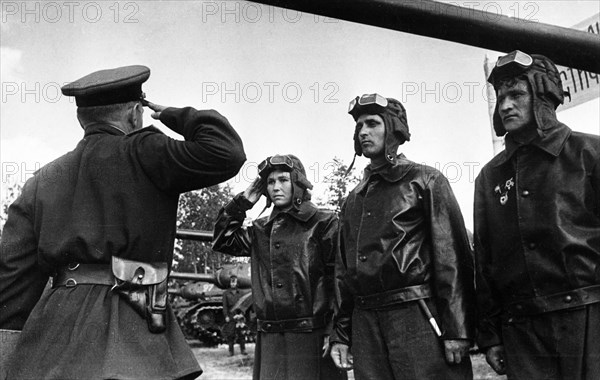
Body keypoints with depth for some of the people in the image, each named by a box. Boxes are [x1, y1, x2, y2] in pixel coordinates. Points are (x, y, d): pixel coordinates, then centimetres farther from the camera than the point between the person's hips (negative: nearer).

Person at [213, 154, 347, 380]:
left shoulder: (323, 223, -2)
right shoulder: (261, 230, 14)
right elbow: (222, 241, 10)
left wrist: (335, 331, -13)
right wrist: (243, 202, 6)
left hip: (313, 336, -4)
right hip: (270, 339, 5)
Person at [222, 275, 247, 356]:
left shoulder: (240, 293, 11)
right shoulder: (226, 293, 6)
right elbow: (224, 306, 2)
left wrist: (242, 313, -2)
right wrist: (226, 316, -6)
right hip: (230, 316, -1)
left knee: (241, 333, -1)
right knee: (230, 334, -2)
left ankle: (243, 350, 7)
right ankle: (231, 351, 6)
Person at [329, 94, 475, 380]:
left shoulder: (425, 180, 3)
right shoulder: (353, 200, 19)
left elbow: (452, 255, -6)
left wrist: (457, 330, -13)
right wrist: (341, 335, 14)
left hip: (420, 317, -5)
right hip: (365, 321, 5)